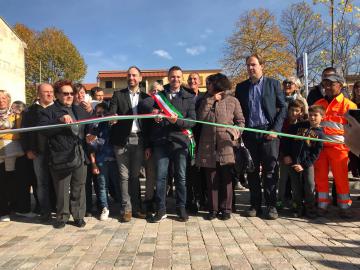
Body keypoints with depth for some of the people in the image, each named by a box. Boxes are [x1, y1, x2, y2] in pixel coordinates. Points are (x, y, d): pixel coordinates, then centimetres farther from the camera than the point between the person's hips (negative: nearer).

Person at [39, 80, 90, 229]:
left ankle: (78, 216, 23)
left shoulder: (79, 110, 16)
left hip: (80, 156, 4)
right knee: (62, 190, 6)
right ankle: (62, 217, 23)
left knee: (79, 188, 10)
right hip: (61, 158, -4)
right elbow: (43, 129, -15)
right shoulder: (49, 111, -1)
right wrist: (60, 121, -25)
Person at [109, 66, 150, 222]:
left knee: (135, 175, 7)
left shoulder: (146, 97, 12)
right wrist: (113, 117, -27)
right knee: (124, 176, 3)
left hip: (138, 140, 1)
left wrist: (148, 145, -3)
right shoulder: (118, 95, 9)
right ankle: (126, 209, 10)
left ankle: (136, 208, 17)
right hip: (122, 140, -1)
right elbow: (112, 113, -3)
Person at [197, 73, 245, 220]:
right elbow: (200, 117, -2)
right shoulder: (206, 101, 14)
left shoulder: (232, 101, 6)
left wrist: (234, 134, -8)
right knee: (211, 178, 4)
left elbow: (240, 121, 7)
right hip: (208, 145, 2)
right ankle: (213, 209, 13)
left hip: (226, 145, -2)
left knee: (226, 178, 2)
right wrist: (210, 100, -3)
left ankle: (226, 208, 13)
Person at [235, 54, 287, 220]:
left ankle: (271, 205, 10)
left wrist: (276, 129, -6)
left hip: (268, 132, -2)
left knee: (270, 171, 0)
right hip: (249, 134, 2)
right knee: (252, 171, 5)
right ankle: (255, 204, 15)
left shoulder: (273, 84, 7)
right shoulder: (241, 87, 12)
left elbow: (282, 107, 4)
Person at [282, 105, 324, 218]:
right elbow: (287, 138, 8)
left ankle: (310, 208, 14)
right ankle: (297, 208, 22)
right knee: (296, 187, 7)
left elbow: (316, 153, -4)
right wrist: (286, 154, 0)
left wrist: (304, 165, -12)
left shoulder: (320, 133, 0)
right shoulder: (299, 126, 5)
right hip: (293, 161, 1)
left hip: (308, 163, -1)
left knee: (310, 186, -5)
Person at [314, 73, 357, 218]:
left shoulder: (348, 105, 2)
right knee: (320, 177, 7)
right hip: (319, 146, 4)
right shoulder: (318, 104, 14)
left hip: (338, 147, -4)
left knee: (341, 178, 1)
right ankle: (322, 206, 18)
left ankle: (344, 207, 14)